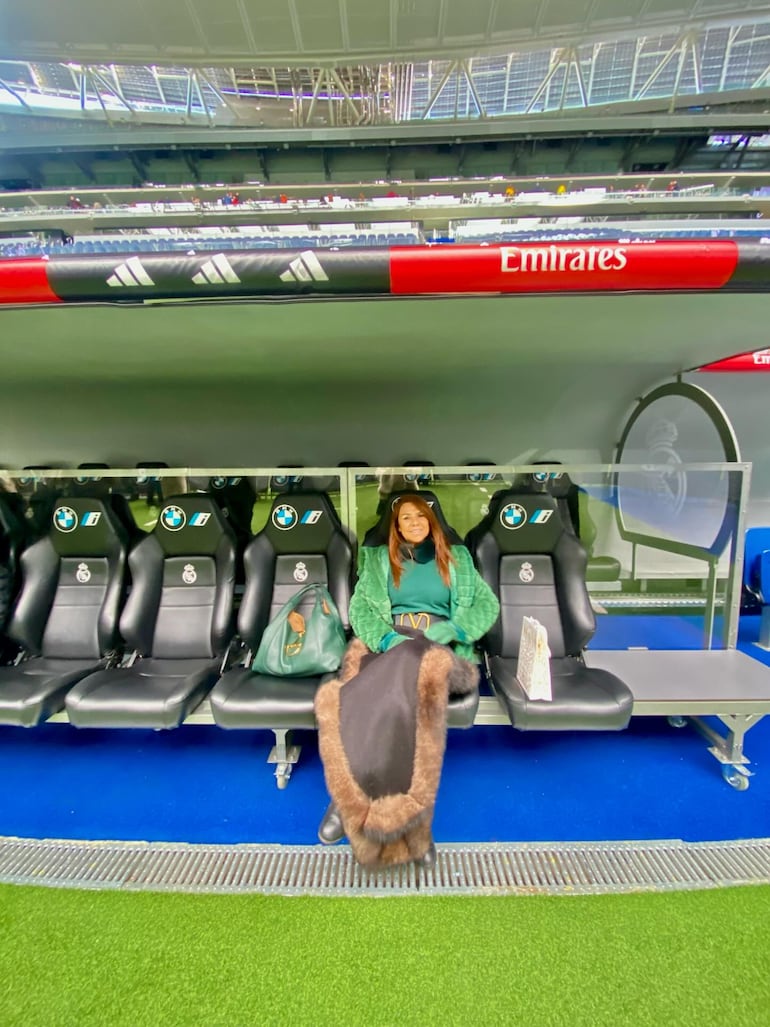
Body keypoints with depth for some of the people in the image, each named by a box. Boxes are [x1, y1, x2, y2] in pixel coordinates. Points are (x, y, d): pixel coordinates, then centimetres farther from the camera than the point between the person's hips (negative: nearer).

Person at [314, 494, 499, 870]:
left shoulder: (456, 559, 21)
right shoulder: (379, 559, 21)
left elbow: (488, 604, 13)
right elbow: (360, 606, 7)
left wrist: (452, 629, -6)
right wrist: (387, 638, -14)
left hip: (437, 648, 0)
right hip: (389, 643, 1)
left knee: (419, 683, -37)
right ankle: (349, 796, -29)